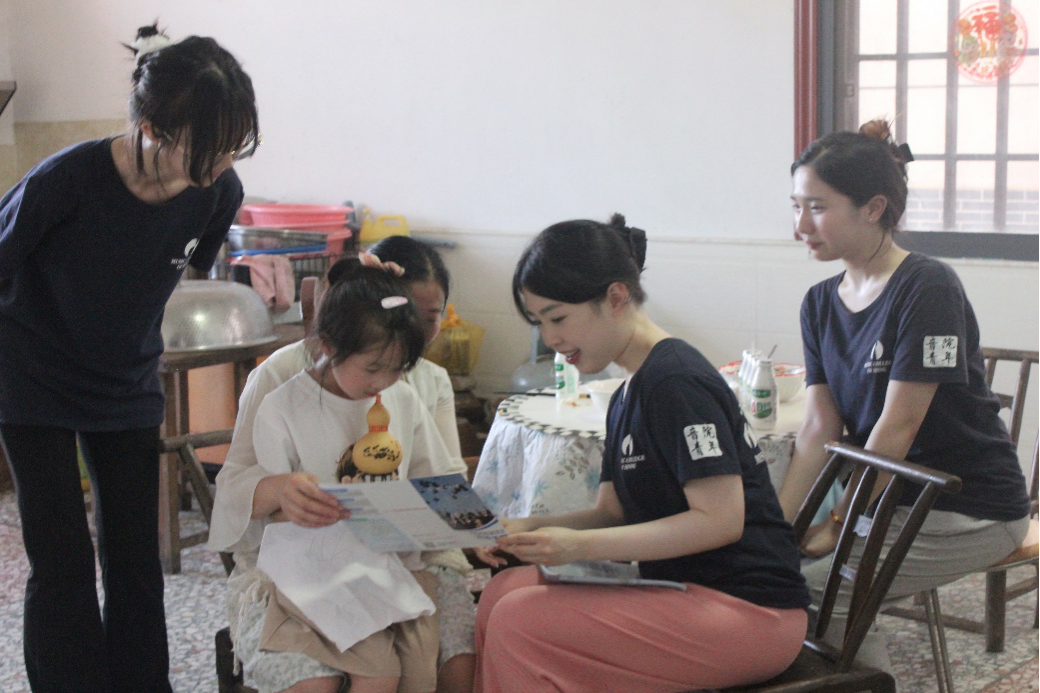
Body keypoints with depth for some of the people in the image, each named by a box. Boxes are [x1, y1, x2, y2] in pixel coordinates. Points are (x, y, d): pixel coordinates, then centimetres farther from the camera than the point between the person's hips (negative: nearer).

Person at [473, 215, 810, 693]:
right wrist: (531, 529, -2)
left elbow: (720, 520, -21)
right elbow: (613, 513, 16)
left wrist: (580, 546, -23)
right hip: (679, 588, 9)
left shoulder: (678, 383, -16)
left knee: (520, 621, -19)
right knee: (505, 591, -4)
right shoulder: (627, 397, 15)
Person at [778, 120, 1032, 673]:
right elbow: (819, 431, -1)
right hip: (887, 497, 7)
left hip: (970, 512, -7)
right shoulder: (820, 304, 5)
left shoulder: (928, 289, -18)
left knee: (809, 587, -20)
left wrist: (837, 524, -16)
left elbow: (896, 428, -19)